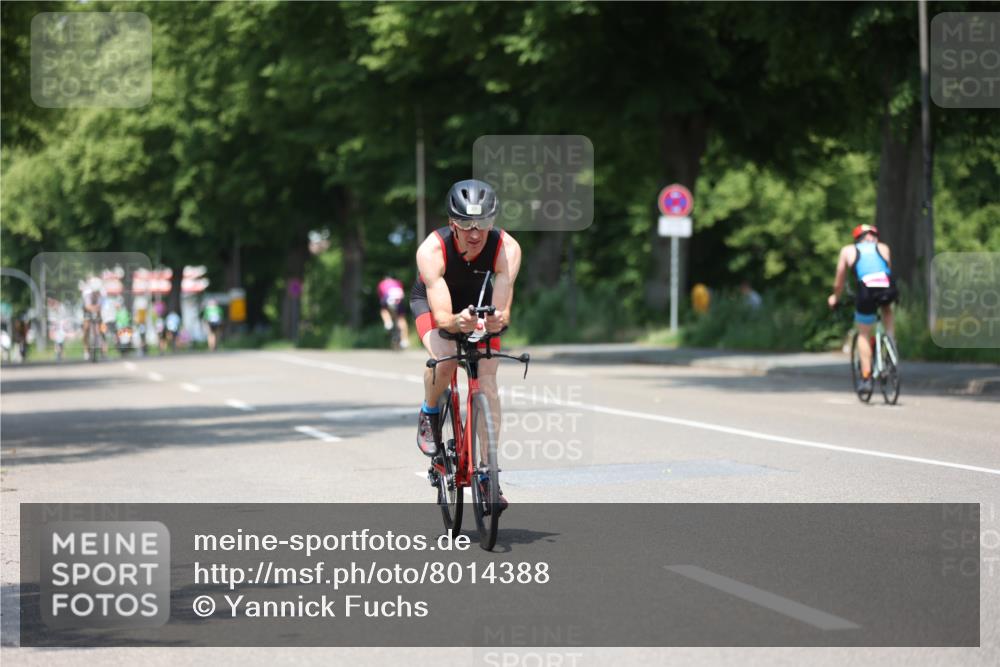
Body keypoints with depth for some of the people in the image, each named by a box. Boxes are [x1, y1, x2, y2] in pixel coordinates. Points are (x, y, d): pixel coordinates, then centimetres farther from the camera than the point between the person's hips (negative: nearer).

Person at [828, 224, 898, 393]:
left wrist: (835, 298, 49)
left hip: (866, 291, -1)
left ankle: (866, 378, 12)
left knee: (864, 334, 17)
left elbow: (839, 282, 30)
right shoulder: (883, 248, 27)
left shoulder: (848, 251, 24)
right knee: (887, 309, 37)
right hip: (888, 289, 1)